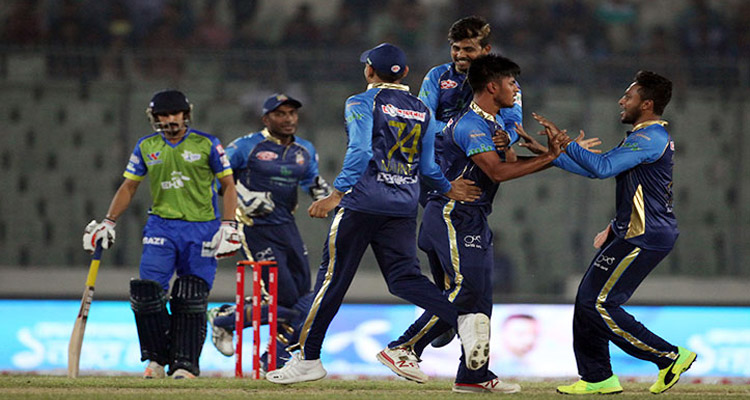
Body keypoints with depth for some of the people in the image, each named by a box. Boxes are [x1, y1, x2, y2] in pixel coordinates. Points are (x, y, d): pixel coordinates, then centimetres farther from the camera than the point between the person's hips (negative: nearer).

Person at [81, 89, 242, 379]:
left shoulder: (207, 144, 0)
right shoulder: (146, 147, 8)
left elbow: (228, 185, 4)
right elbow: (129, 186, 15)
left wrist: (228, 225, -7)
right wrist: (108, 223, 7)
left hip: (201, 228, -2)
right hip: (161, 226, 2)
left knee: (192, 299, -6)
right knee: (148, 290, -13)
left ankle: (185, 363, 2)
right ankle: (157, 358, 2)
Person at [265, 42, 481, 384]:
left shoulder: (363, 103, -3)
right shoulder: (422, 111, 14)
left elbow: (360, 152, -17)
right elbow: (428, 167, 11)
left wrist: (336, 195, -19)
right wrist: (448, 189, 27)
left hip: (364, 201, -5)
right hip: (404, 208, 5)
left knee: (333, 276, 0)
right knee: (404, 277, 2)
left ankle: (308, 358, 3)